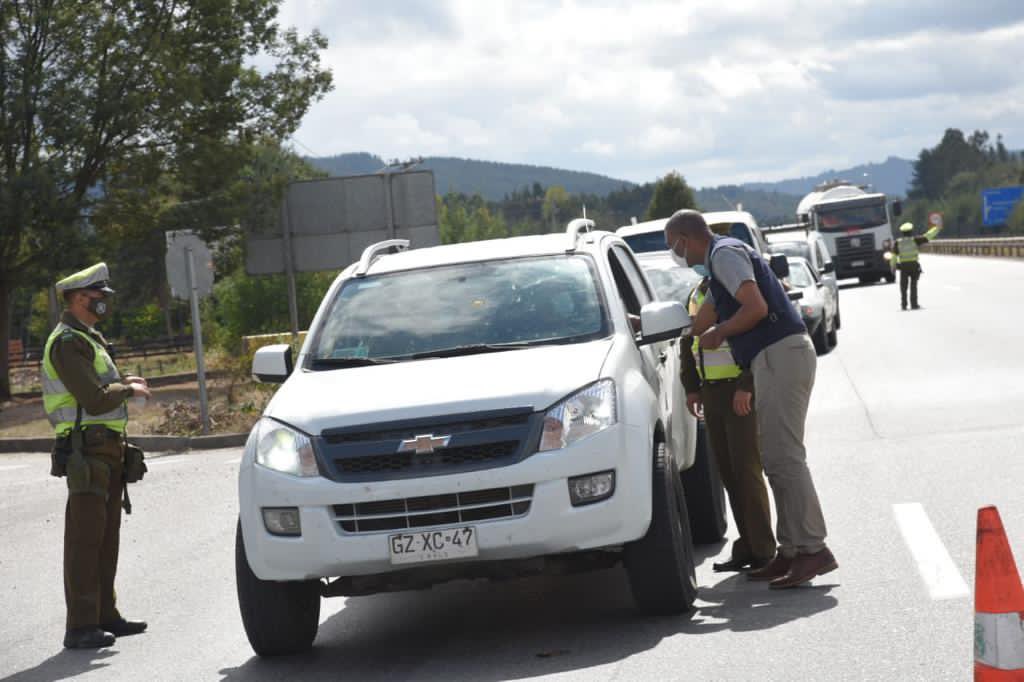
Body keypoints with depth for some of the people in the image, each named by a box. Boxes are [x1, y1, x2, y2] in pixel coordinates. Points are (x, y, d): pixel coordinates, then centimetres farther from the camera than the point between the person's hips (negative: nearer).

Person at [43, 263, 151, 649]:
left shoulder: (90, 339, 19)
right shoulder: (68, 342, -14)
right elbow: (95, 400, -22)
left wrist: (121, 384, 9)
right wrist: (129, 390, -6)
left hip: (108, 450, 10)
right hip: (88, 452, -10)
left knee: (106, 537, 14)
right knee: (85, 538, -10)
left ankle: (105, 616, 22)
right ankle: (80, 627, -10)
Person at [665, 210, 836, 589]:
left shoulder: (725, 253, -6)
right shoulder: (720, 260, 25)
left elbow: (756, 307, -19)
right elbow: (700, 325, 32)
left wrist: (719, 332, -3)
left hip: (780, 355, -11)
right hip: (774, 359, 11)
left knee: (784, 457, -13)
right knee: (777, 460, 10)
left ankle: (813, 549, -16)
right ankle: (791, 551, 11)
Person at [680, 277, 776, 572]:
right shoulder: (696, 294, 16)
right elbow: (687, 342, 22)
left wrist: (746, 387, -20)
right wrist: (691, 388, 14)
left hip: (741, 393, -8)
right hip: (711, 391, 8)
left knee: (746, 470, -9)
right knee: (728, 473, 7)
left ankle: (762, 551, -6)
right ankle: (747, 547, 11)